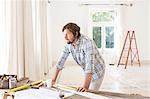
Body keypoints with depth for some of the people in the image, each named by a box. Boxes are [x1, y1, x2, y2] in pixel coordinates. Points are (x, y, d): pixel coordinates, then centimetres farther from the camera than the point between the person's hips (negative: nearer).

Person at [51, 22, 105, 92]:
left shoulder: (87, 43, -34)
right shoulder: (68, 44, -11)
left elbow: (90, 64, -43)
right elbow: (61, 60, -3)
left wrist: (85, 86, -51)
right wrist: (54, 79, -3)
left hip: (97, 71, -7)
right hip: (87, 72, 7)